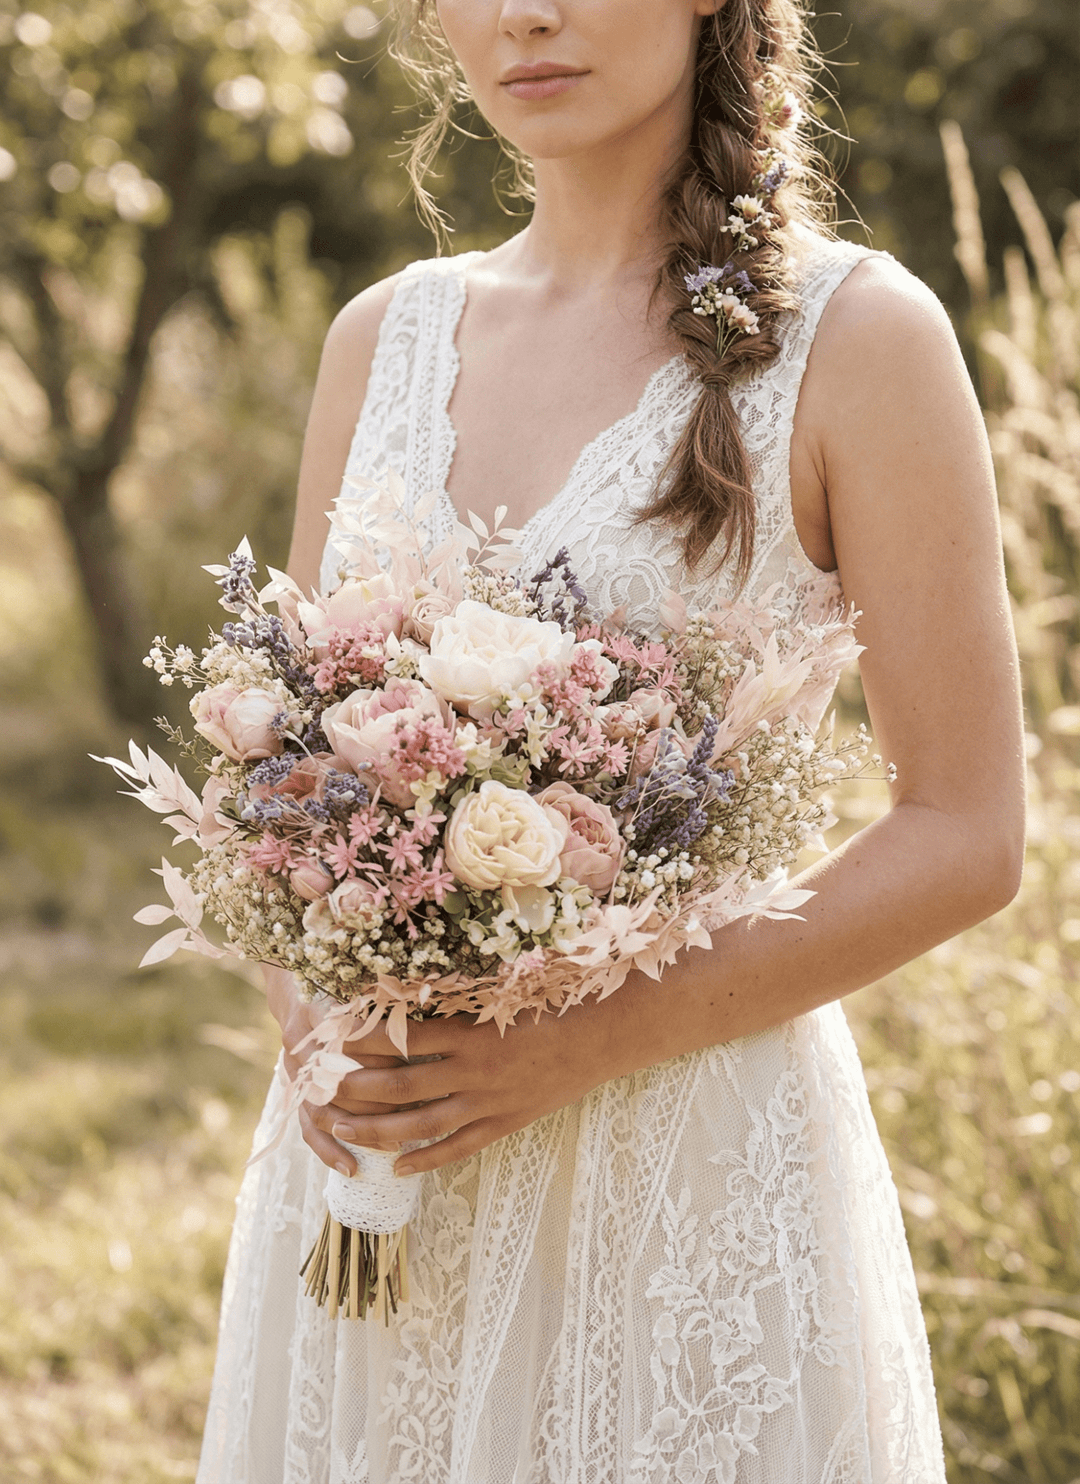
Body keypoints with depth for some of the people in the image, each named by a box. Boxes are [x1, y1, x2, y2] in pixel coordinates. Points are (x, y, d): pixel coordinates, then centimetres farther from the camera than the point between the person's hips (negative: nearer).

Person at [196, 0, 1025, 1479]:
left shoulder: (853, 336, -7)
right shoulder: (384, 337, 8)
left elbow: (965, 836, -8)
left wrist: (587, 1042, -16)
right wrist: (308, 1017, -7)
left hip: (694, 1159, -4)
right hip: (375, 1148, 4)